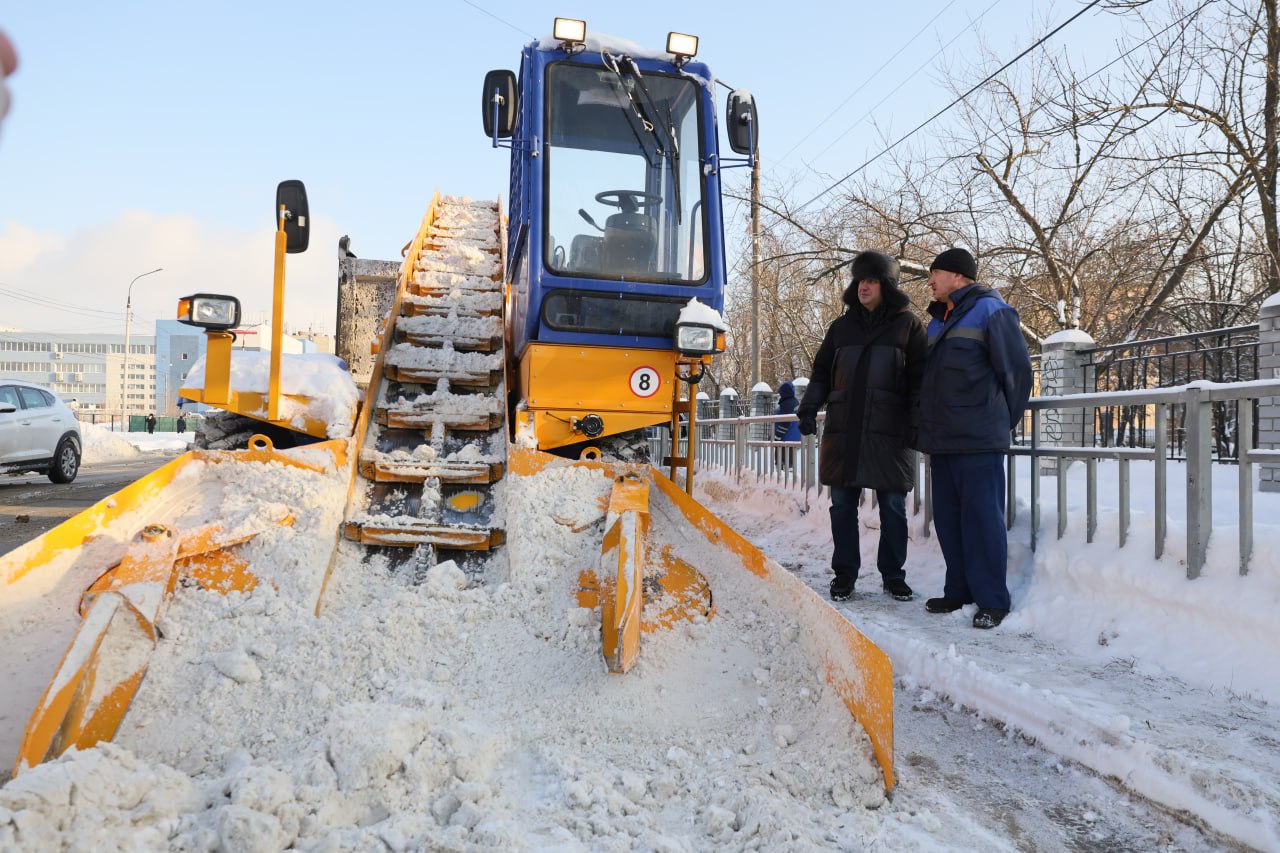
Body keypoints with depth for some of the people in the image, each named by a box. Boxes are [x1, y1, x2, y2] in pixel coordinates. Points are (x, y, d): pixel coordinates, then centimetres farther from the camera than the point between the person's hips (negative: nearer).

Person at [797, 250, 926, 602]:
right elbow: (821, 372, 18)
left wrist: (917, 421, -7)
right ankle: (844, 573, 15)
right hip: (844, 430, 3)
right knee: (842, 504, 4)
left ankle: (893, 574, 19)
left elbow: (919, 378, 2)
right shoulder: (842, 326, 14)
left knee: (893, 506, 5)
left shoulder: (907, 325, 5)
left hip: (889, 431, -2)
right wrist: (808, 408, 6)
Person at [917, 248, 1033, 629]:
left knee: (982, 517, -5)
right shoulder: (939, 320, 19)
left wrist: (1003, 422, 2)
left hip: (978, 441, -8)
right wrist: (931, 425, 18)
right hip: (942, 440, 8)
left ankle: (992, 600, 3)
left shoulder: (991, 311, -5)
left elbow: (1017, 370, -6)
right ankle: (959, 590, 22)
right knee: (947, 518, 11)